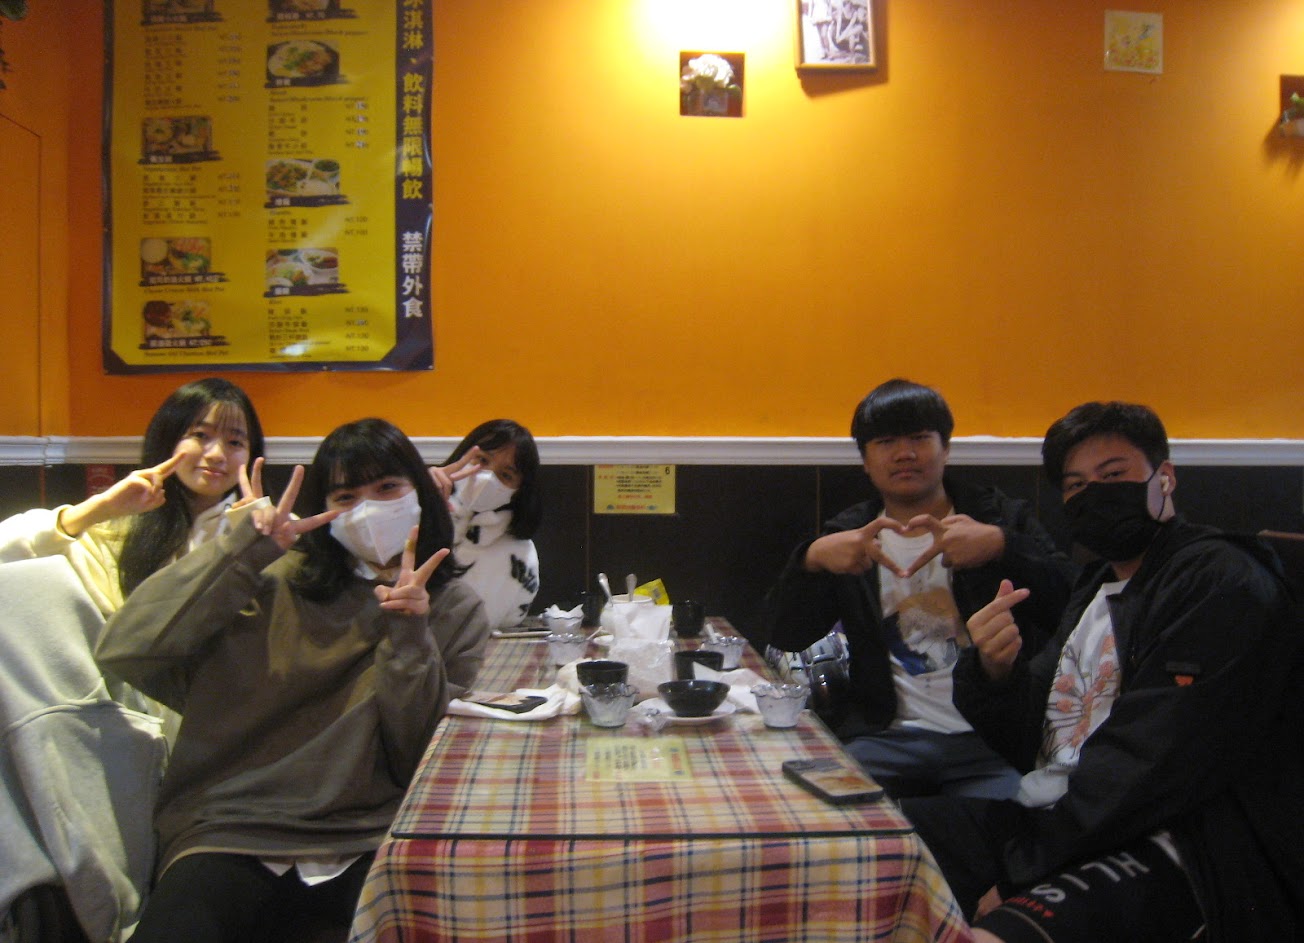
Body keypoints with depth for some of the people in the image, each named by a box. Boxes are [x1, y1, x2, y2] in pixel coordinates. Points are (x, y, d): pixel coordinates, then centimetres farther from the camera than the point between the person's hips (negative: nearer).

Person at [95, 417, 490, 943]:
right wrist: (242, 551, -12)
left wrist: (409, 637, -13)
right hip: (234, 835, 0)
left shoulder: (456, 610, 7)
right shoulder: (279, 584, 5)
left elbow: (423, 762, 0)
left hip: (371, 846, 0)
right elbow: (124, 650, -6)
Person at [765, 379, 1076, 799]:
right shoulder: (848, 536, 14)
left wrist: (1001, 545, -19)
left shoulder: (999, 518, 10)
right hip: (887, 737, 2)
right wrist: (812, 558, -12)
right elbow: (785, 637, 6)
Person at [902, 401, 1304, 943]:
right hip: (1058, 824, 8)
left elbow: (1148, 766, -17)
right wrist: (993, 673, -7)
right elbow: (1033, 743, 15)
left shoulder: (1223, 582, -7)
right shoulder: (1096, 590, 20)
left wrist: (1018, 864, -15)